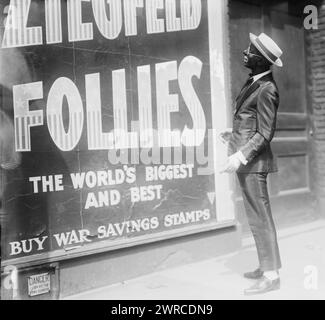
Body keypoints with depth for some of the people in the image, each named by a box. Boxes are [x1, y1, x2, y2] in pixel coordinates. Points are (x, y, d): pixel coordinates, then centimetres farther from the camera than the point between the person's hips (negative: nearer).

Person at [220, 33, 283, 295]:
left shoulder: (267, 89, -16)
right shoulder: (254, 83, 12)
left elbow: (265, 133, -18)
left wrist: (241, 156, -22)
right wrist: (233, 135, 23)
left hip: (253, 162, -10)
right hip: (245, 160, 10)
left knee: (260, 218, -3)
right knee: (257, 217, 15)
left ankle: (271, 276, 7)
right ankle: (266, 267, 27)